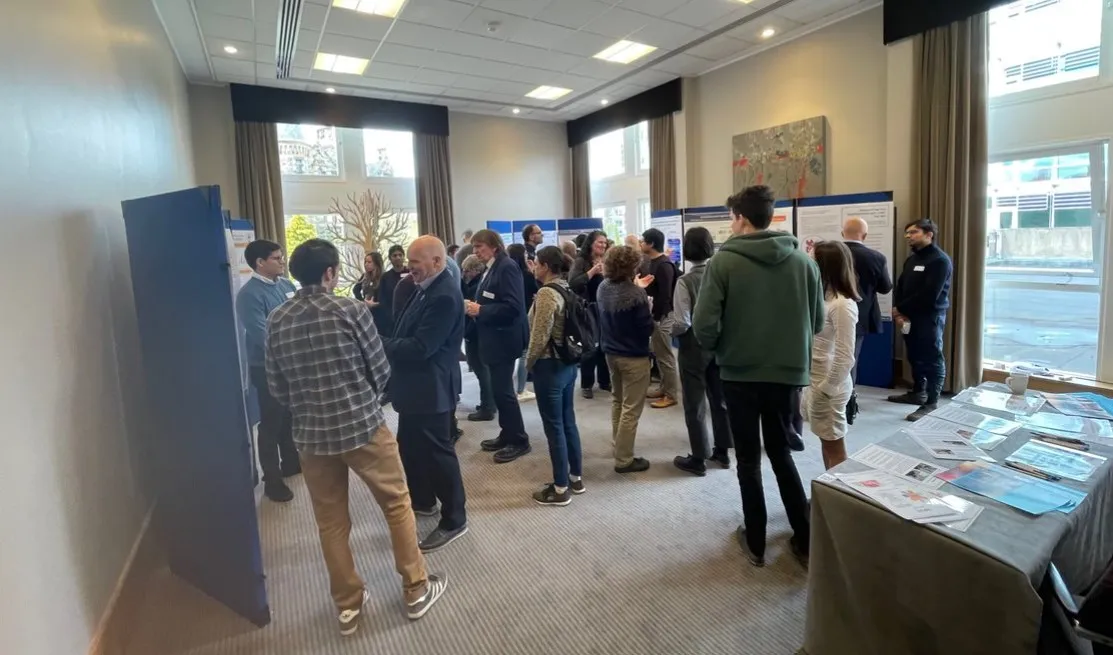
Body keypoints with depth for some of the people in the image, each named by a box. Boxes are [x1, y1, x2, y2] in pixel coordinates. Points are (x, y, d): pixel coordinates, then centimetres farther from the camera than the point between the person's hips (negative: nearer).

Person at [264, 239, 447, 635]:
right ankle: (416, 589, 26)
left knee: (331, 522, 17)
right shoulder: (351, 310, -12)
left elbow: (276, 387, 6)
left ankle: (348, 605, 31)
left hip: (311, 434, 4)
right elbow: (381, 370, -6)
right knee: (397, 505, 14)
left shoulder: (276, 322, 0)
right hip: (364, 425, -4)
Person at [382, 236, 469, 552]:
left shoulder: (445, 296, -23)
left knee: (437, 452, 2)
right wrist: (385, 343, -2)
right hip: (416, 386, 10)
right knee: (410, 447, 23)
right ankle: (422, 500, 43)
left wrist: (380, 344, -17)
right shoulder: (425, 288, 9)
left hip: (431, 389, -10)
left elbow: (420, 347, -27)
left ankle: (454, 520, 18)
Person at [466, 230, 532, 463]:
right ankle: (507, 435, 26)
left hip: (504, 339, -10)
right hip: (494, 339, 10)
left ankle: (519, 440, 8)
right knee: (499, 389, 14)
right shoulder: (491, 269, 13)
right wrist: (475, 308, 1)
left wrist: (480, 310, -20)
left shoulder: (507, 267, -15)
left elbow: (513, 306, -24)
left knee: (502, 390, -4)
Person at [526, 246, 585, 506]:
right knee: (568, 421, 17)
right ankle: (576, 478, 29)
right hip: (568, 364, 9)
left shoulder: (546, 293, -18)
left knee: (554, 427, 1)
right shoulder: (566, 290, 7)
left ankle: (561, 489, 12)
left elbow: (540, 336, -19)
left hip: (550, 366, -9)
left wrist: (529, 362, -5)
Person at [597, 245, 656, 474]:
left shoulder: (603, 287, -1)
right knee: (631, 408, 2)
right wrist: (648, 308, -1)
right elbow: (647, 329, -18)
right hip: (634, 356, -8)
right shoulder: (636, 294, -23)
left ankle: (618, 443, 38)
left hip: (611, 352, 8)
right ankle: (624, 460, 9)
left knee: (617, 400, 24)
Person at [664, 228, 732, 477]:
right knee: (720, 399, 16)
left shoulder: (685, 281, -17)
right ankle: (722, 451, 28)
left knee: (695, 404, 5)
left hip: (694, 346, -5)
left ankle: (699, 458, 14)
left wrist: (665, 326, 0)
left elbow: (682, 324, -19)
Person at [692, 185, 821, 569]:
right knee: (781, 453, 21)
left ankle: (756, 542, 24)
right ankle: (806, 540, 24)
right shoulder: (803, 261, -3)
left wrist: (717, 349, 3)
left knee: (748, 459, 13)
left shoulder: (723, 261, -13)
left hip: (739, 373, -3)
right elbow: (817, 322, 3)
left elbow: (704, 325, -17)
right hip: (788, 373, 3)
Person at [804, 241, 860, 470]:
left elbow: (845, 358, -22)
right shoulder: (825, 296, 6)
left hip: (828, 386, -9)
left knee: (834, 447, 5)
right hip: (815, 381, 9)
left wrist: (825, 389, -17)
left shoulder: (842, 305, -20)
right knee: (826, 443, 20)